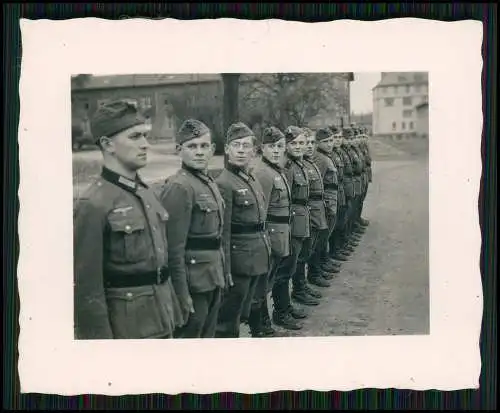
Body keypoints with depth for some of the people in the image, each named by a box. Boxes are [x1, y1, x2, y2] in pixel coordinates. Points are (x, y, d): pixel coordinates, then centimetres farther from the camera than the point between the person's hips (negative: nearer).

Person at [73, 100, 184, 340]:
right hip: (127, 327, -8)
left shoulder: (146, 193, 9)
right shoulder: (94, 205, -16)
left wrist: (173, 316, 15)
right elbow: (87, 288, -17)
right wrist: (99, 338, -16)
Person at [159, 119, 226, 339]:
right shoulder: (179, 187, -17)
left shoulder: (210, 183, 12)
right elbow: (174, 248, -21)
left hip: (212, 280, 9)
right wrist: (182, 294, -22)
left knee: (208, 335, 18)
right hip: (193, 282, -9)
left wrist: (221, 276, 17)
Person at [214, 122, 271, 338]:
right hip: (238, 261, -9)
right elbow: (222, 233, -18)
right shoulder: (224, 184, -15)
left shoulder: (253, 181, 13)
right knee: (228, 321, 2)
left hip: (256, 261, 9)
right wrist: (225, 271, -20)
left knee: (241, 314, 18)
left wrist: (266, 254, 18)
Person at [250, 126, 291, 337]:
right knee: (261, 285, 0)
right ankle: (258, 329, 9)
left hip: (279, 237, 10)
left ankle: (265, 325, 31)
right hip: (270, 235, -10)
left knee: (266, 282, 19)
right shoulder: (263, 173, -18)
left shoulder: (278, 170, 12)